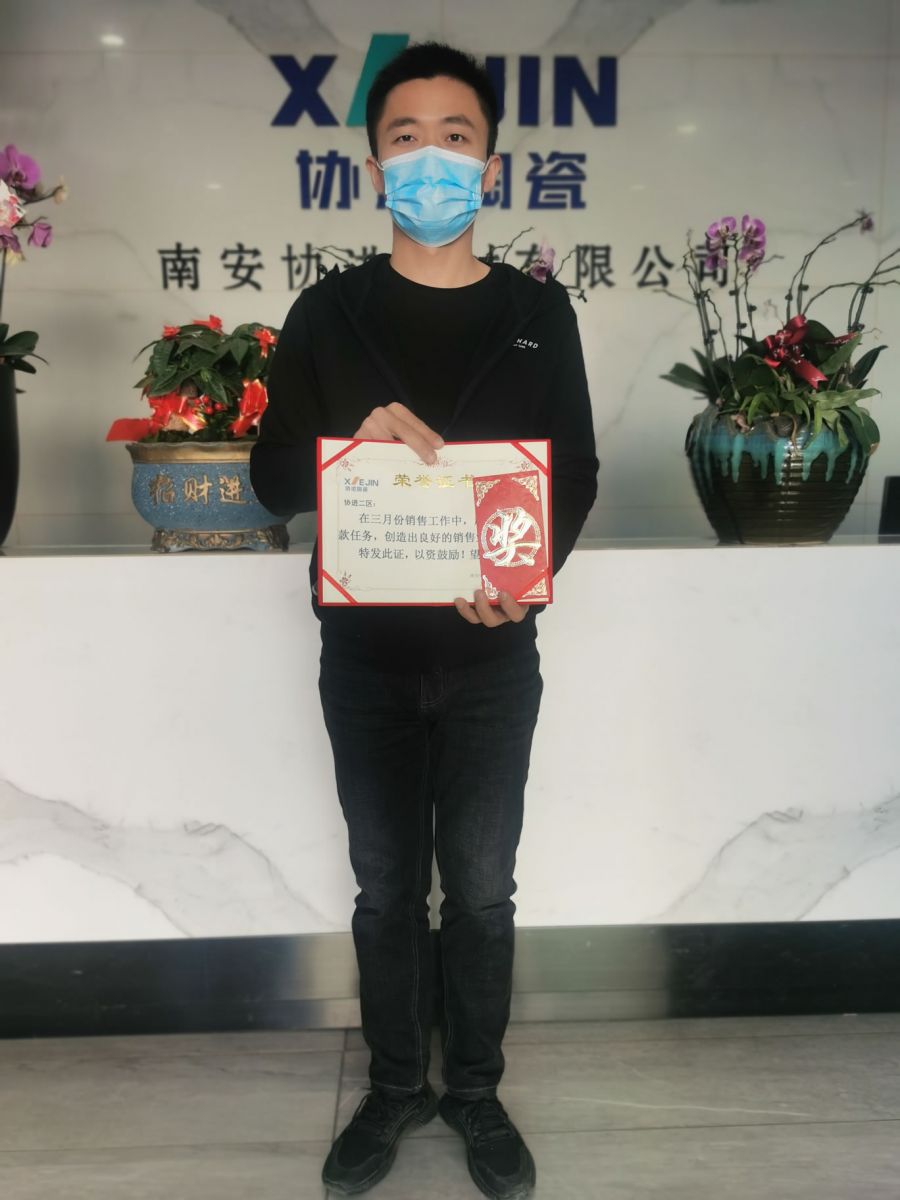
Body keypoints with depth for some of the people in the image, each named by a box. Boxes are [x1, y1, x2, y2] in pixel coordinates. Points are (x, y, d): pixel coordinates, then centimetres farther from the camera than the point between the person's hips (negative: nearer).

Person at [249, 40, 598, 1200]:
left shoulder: (538, 311, 3)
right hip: (365, 655, 1)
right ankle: (395, 1085, 36)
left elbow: (576, 473, 2)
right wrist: (353, 438, -22)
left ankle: (474, 1091, 35)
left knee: (481, 888, 12)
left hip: (492, 655, 0)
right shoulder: (328, 312, 2)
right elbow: (273, 477, -1)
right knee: (386, 887, 14)